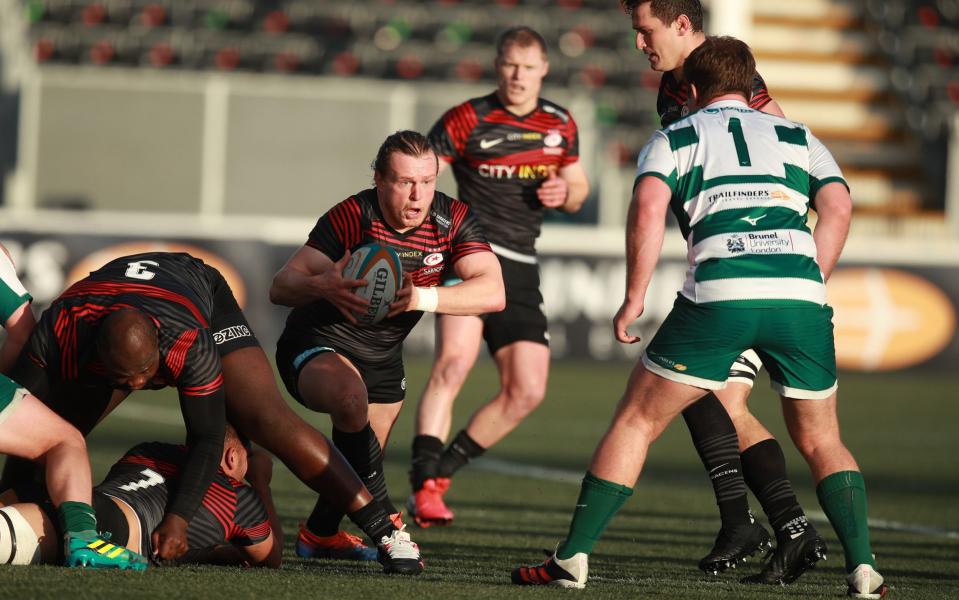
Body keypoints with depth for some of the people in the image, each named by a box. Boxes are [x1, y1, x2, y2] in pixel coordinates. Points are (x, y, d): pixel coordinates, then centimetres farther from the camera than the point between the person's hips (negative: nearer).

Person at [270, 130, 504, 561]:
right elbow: (281, 287, -29)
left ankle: (318, 535, 46)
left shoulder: (453, 220, -14)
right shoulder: (352, 217, -26)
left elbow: (492, 292, -25)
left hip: (383, 359, 6)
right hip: (317, 346, -6)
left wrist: (422, 297, -40)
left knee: (361, 460, 17)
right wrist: (324, 286, -52)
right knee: (350, 397, -37)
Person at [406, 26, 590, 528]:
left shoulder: (561, 125, 11)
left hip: (520, 270, 6)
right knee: (455, 362, -27)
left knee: (526, 392, -1)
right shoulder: (467, 120, -4)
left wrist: (565, 192, -2)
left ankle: (441, 470, 14)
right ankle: (424, 486, -31)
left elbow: (577, 188, 22)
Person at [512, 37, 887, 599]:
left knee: (635, 422, 11)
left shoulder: (672, 138, 20)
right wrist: (810, 288, 14)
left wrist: (634, 298, 5)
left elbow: (649, 206, 0)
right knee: (822, 441, 18)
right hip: (800, 294, 2)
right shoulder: (799, 136, 26)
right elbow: (838, 206, 9)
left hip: (718, 295, -2)